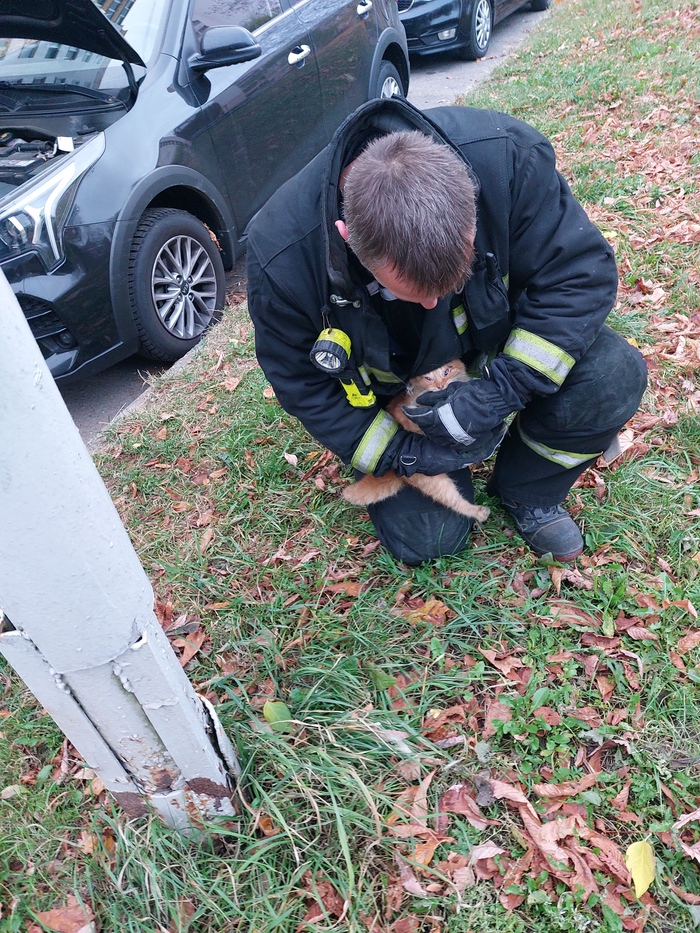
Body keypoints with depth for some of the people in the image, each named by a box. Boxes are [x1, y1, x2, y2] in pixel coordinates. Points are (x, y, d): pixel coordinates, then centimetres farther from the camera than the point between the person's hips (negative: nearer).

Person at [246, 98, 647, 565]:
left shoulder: (506, 156, -32)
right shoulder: (281, 260, -33)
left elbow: (581, 272, -23)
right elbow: (304, 386, -17)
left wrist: (501, 392, -33)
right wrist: (406, 454, -22)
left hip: (497, 346, 1)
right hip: (392, 393, 0)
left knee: (614, 376, -26)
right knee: (425, 539, -7)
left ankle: (525, 493, 3)